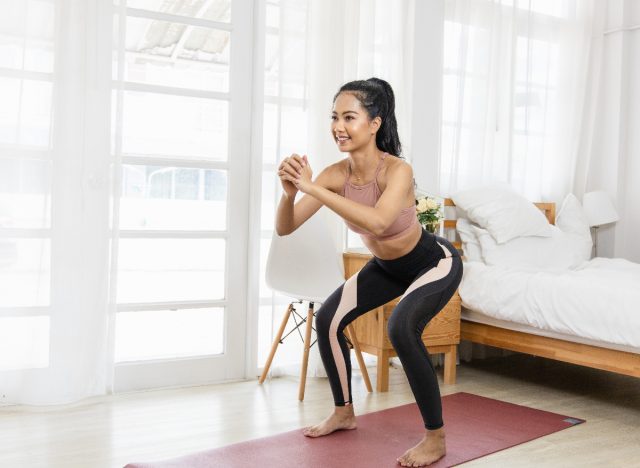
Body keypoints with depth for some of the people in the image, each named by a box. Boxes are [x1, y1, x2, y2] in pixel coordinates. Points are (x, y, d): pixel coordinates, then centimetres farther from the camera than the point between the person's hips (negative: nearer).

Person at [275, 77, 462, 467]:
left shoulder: (397, 170, -33)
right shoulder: (336, 174, -18)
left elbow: (377, 221, -53)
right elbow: (285, 228, -20)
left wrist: (312, 188, -52)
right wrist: (290, 191, -40)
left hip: (435, 263, -7)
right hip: (387, 266, 7)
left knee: (402, 328, -30)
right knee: (328, 319, 2)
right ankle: (345, 413, 24)